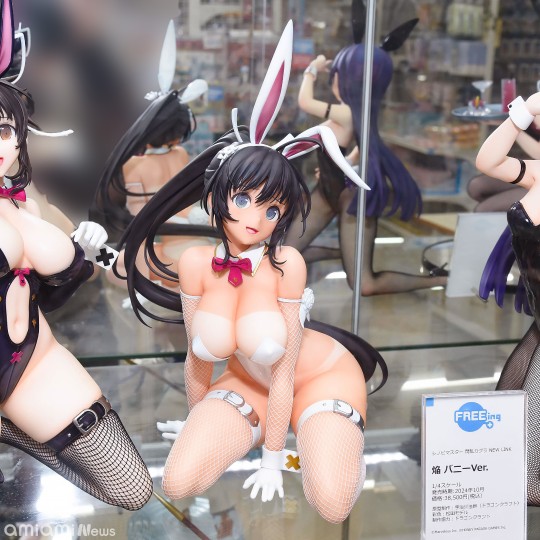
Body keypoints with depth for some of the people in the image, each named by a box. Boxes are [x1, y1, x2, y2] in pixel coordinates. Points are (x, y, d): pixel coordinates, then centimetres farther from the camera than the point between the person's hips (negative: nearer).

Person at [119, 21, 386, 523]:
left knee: (331, 507, -23)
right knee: (177, 485, -11)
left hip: (320, 375, -3)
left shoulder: (287, 262, -30)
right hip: (249, 382, 4)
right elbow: (197, 356, -4)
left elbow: (284, 373, -22)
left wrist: (273, 460, -13)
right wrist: (197, 423, 10)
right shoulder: (195, 261, -19)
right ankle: (260, 425, 14)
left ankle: (340, 433, 11)